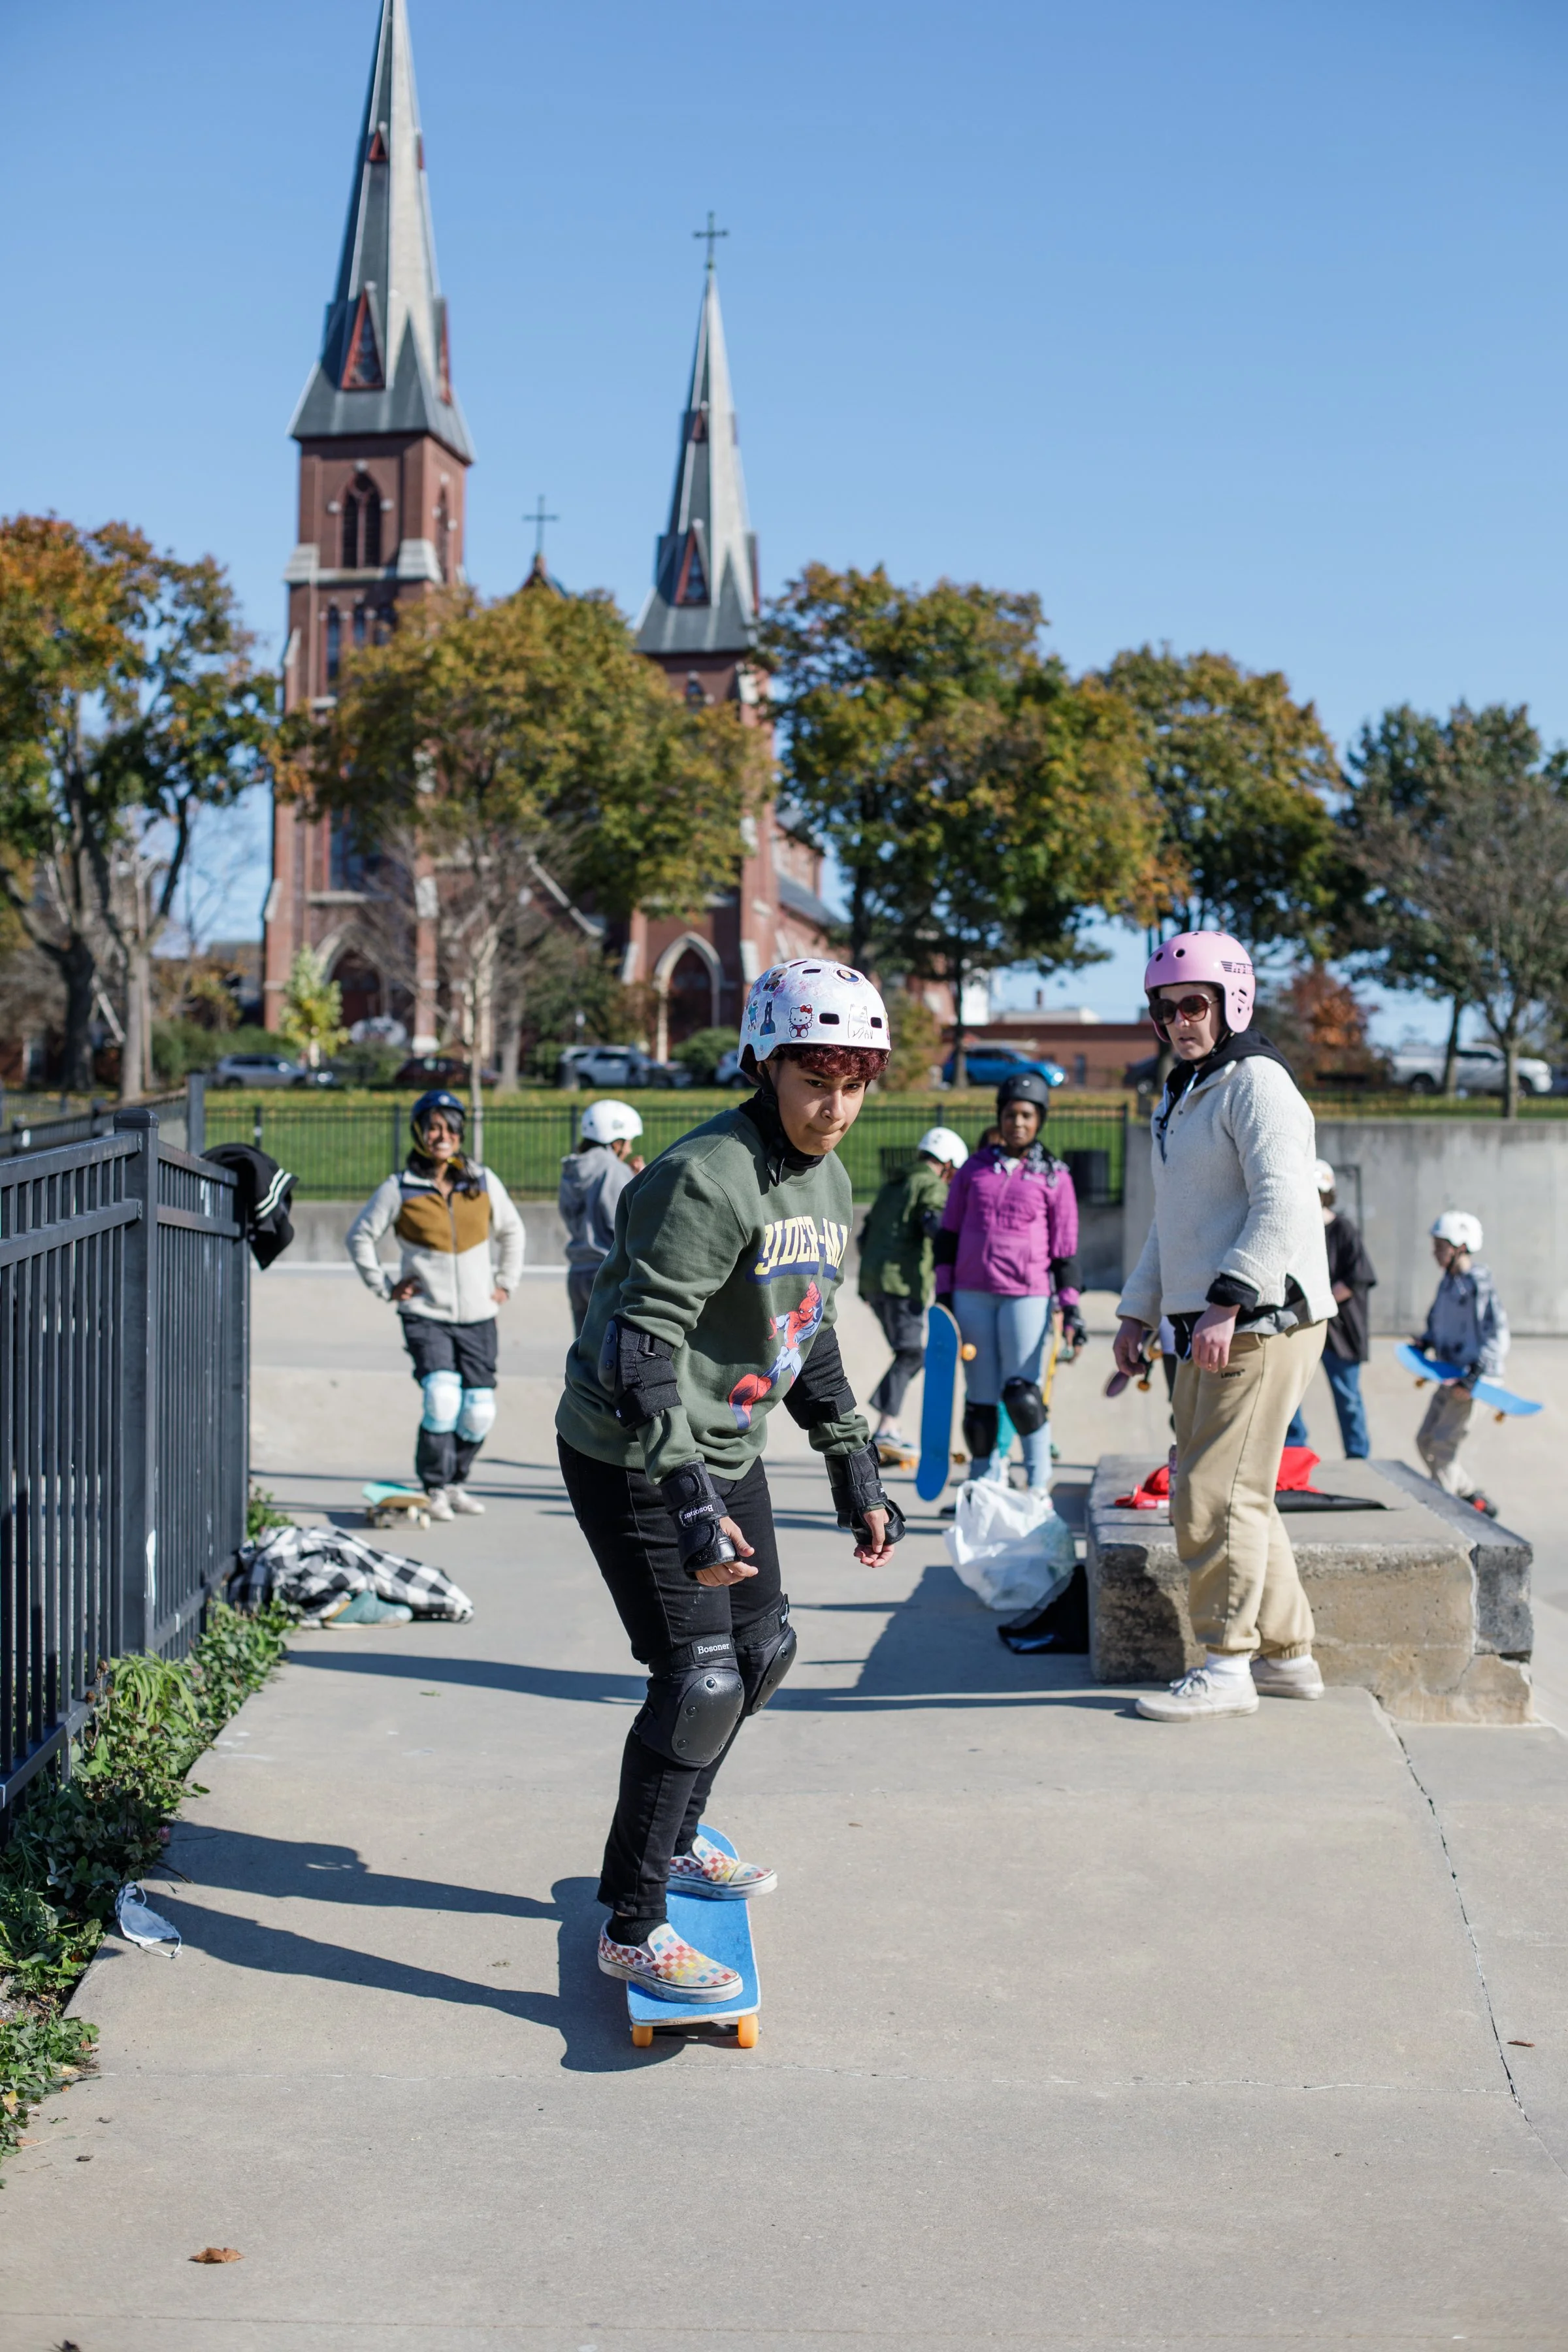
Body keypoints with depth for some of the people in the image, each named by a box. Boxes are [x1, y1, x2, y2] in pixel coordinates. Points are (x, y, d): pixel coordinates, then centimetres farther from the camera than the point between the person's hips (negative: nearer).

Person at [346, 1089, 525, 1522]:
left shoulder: (483, 1181, 4)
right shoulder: (400, 1188, -4)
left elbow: (511, 1231, 21)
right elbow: (360, 1235, 8)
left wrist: (506, 1282, 14)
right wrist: (385, 1286, 3)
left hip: (478, 1316, 3)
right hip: (425, 1314, -3)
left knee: (479, 1411, 1)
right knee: (442, 1397, -20)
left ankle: (455, 1483, 23)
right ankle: (434, 1489, -3)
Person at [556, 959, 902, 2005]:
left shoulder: (829, 1185, 6)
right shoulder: (710, 1178, -24)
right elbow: (638, 1343, -29)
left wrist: (857, 1474, 16)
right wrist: (688, 1500, -35)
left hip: (726, 1454, 9)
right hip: (634, 1460, -9)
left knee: (763, 1651, 18)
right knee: (700, 1681, -11)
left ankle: (677, 1840, 41)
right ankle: (633, 1927, 2)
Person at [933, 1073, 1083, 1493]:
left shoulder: (1054, 1176, 5)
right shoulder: (974, 1168, 10)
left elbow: (1065, 1247, 5)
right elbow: (949, 1232, 14)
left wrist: (1070, 1306, 1)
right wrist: (943, 1291, 8)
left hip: (1028, 1294, -3)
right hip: (972, 1295, 3)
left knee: (1021, 1394, -10)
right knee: (980, 1398, 4)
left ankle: (1039, 1483, 4)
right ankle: (984, 1483, 14)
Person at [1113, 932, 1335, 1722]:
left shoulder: (1256, 1083, -9)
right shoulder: (1181, 1095, 21)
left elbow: (1282, 1207, -20)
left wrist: (1226, 1303, -25)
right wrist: (1138, 1311, 20)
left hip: (1260, 1324, -10)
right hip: (1206, 1330, 10)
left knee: (1214, 1497, -10)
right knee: (1220, 1493, 12)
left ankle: (1227, 1668, -3)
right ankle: (1288, 1654, 22)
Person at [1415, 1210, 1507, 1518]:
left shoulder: (1479, 1284, -15)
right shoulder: (1448, 1282, 11)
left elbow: (1497, 1334, -18)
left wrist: (1473, 1377, -23)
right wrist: (1424, 1343, 4)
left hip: (1474, 1379, -9)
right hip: (1450, 1375, 9)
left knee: (1443, 1444, -13)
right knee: (1425, 1440, 10)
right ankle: (1475, 1500, 21)